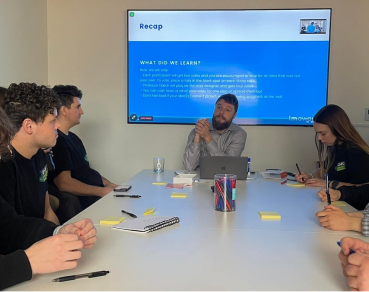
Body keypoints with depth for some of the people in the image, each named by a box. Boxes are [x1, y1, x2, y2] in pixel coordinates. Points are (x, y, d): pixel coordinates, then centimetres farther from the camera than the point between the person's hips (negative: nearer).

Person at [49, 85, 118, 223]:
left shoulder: (73, 137, 18)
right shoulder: (55, 141, -15)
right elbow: (64, 183, -21)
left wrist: (108, 184, 8)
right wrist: (102, 191, -17)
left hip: (97, 196, 10)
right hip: (84, 203, -10)